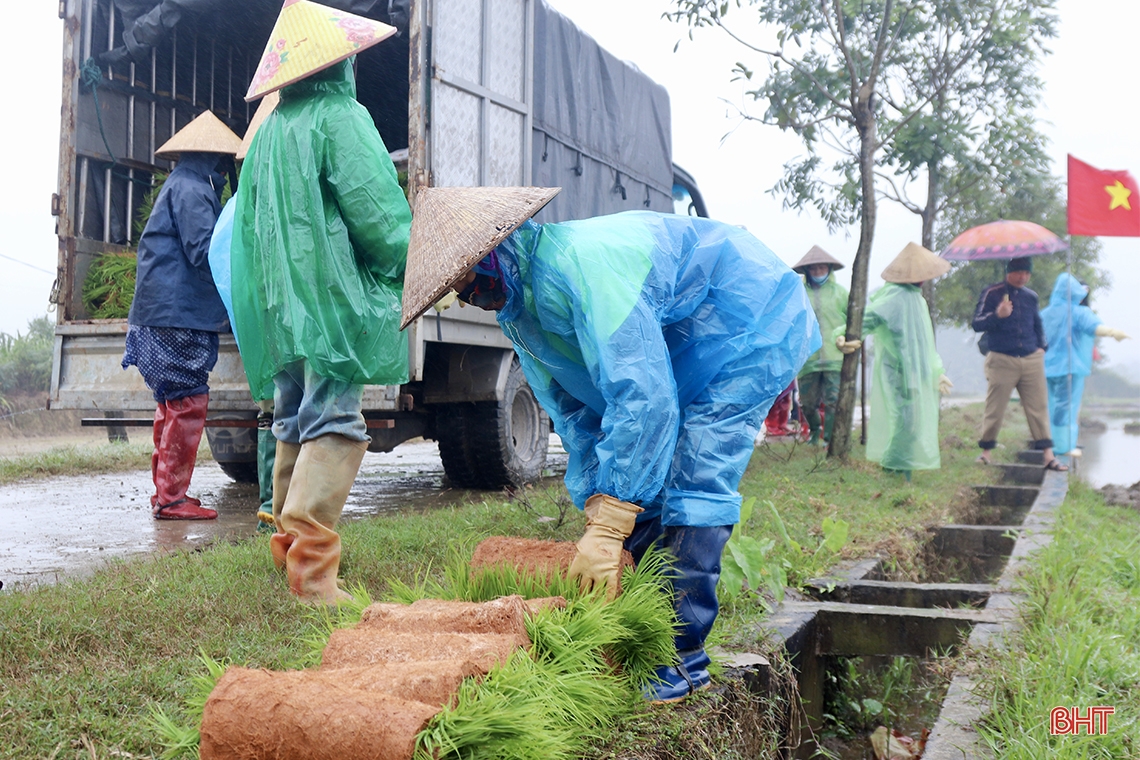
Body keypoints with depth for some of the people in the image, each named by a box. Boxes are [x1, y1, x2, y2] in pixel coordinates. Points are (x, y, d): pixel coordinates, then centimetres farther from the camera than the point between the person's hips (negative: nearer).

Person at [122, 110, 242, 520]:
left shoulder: (182, 187, 22)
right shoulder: (191, 189, -9)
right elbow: (204, 252, -18)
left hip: (164, 314, 11)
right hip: (180, 315, -11)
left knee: (174, 405, 15)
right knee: (188, 404, -9)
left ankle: (166, 491, 21)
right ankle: (171, 497, -7)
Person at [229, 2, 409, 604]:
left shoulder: (267, 134, 17)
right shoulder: (341, 118, -6)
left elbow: (247, 224, 20)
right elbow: (377, 211, -13)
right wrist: (407, 266, 3)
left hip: (280, 305, 8)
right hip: (335, 295, -8)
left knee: (294, 422, 17)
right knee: (334, 425, -10)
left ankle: (289, 540, 28)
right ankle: (313, 572, -16)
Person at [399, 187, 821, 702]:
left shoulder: (578, 263, -35)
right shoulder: (519, 315, -4)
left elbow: (645, 398, -40)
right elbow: (579, 420, -1)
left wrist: (607, 529, -39)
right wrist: (599, 516, -13)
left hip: (755, 325, -9)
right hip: (680, 347, 9)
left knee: (693, 479, -19)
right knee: (640, 473, 4)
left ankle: (683, 658, -12)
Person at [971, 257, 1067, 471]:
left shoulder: (1031, 297, 14)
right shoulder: (992, 294, -2)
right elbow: (977, 324, -9)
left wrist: (1042, 346, 15)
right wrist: (997, 315, -26)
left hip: (1031, 360, 4)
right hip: (1001, 361, -4)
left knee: (1039, 407, 1)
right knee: (994, 409, -1)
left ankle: (1048, 455, 3)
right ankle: (985, 451, 12)